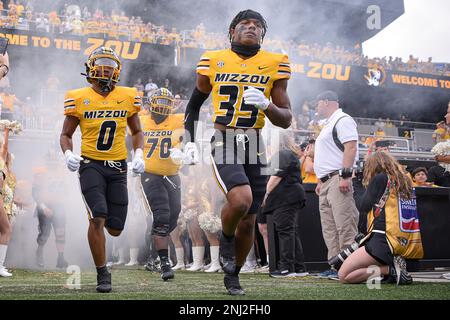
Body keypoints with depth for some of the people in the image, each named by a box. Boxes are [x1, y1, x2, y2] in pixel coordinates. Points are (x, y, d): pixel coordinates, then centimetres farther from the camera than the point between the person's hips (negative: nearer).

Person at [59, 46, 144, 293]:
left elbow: (136, 131, 17)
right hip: (90, 165, -2)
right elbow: (66, 135, 8)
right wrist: (68, 154, -12)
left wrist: (138, 154, -1)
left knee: (115, 230, 3)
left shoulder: (128, 96, 5)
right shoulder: (79, 98, -1)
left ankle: (100, 215, 41)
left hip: (118, 167, 3)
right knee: (97, 219, -19)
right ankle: (102, 273, -3)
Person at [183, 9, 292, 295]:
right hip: (223, 143, -2)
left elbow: (286, 120, 3)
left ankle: (233, 274, 31)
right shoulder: (214, 62, 3)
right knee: (241, 199, -28)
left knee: (248, 220, 7)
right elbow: (194, 104, 17)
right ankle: (226, 239, 5)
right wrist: (190, 141, 8)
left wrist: (265, 104, -16)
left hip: (254, 146, 2)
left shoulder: (274, 65, 3)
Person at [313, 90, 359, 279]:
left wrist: (346, 176, -25)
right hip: (327, 182, 11)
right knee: (329, 228, 9)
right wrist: (321, 181, 23)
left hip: (338, 180, -11)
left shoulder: (342, 120, -6)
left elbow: (351, 148, -18)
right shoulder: (329, 124, 26)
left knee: (345, 226, -14)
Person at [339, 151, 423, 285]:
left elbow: (363, 207, 3)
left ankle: (390, 269, -14)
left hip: (385, 240, -8)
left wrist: (370, 187, 16)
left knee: (343, 276, -6)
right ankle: (394, 265, -2)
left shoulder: (380, 178, -4)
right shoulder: (406, 180, 16)